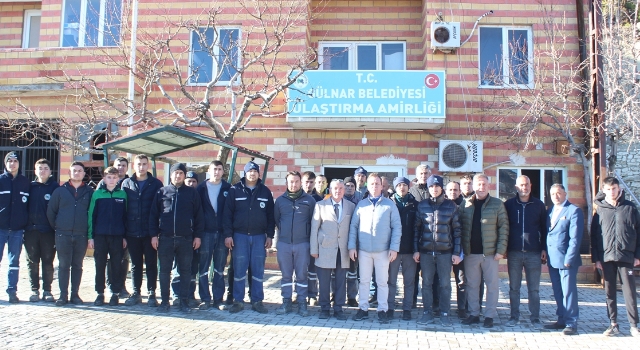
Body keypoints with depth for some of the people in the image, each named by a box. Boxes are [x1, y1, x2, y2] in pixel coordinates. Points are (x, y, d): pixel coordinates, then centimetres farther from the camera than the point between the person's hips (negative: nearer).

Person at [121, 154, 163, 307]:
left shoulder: (156, 184, 1)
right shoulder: (126, 184, 7)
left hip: (150, 232, -2)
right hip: (132, 233, 2)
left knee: (151, 264, 5)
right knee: (135, 264, 11)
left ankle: (152, 294, 14)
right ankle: (136, 293, 21)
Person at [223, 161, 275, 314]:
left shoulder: (265, 191, 6)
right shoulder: (235, 190, 1)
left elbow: (270, 215, 7)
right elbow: (227, 213, 0)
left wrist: (270, 235, 2)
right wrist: (228, 234, -6)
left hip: (259, 236, 1)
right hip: (240, 235, -1)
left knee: (258, 270, 4)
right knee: (239, 269, 1)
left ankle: (257, 301, 13)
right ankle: (238, 301, 11)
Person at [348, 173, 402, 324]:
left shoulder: (390, 204, 1)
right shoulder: (361, 204, 6)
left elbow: (397, 227, -1)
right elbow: (353, 226, 6)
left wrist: (394, 248, -8)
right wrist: (352, 246, -2)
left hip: (383, 250, -1)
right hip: (363, 250, 2)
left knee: (382, 281, 6)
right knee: (364, 281, 9)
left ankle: (382, 310, 17)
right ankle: (363, 309, 20)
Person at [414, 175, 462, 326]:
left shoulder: (451, 206, 1)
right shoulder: (422, 205, 4)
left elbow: (457, 230, 2)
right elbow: (417, 228, 6)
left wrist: (457, 252, -2)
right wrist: (416, 250, 1)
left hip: (445, 251, -1)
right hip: (425, 251, 1)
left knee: (445, 284, 6)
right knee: (426, 283, 8)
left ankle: (444, 313, 19)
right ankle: (427, 312, 20)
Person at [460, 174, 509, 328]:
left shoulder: (497, 204, -1)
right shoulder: (466, 204, 6)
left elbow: (504, 228, -3)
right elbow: (460, 227, 6)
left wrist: (501, 250, -10)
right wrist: (461, 249, -1)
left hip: (490, 252, -2)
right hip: (470, 252, 3)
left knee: (492, 285, 5)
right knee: (472, 285, 10)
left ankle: (490, 316, 15)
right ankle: (474, 314, 21)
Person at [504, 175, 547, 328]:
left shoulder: (538, 205, 5)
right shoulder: (509, 204, 4)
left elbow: (544, 228, 8)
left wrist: (544, 248, 2)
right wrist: (504, 248, -1)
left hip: (534, 253, 0)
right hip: (514, 253, 0)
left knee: (534, 288, 6)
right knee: (514, 288, 7)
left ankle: (535, 318, 14)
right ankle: (514, 316, 16)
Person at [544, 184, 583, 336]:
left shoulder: (574, 211, -6)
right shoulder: (550, 211, 15)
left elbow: (575, 238, -12)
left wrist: (569, 259, -16)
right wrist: (544, 252, 6)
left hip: (566, 259, -7)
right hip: (552, 259, 7)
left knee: (568, 292, -2)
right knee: (558, 293, 12)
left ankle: (571, 324, 6)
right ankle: (562, 320, 21)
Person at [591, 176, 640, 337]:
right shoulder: (600, 210, 6)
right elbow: (594, 235, 6)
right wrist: (596, 257, 1)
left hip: (626, 257, -2)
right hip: (606, 257, 2)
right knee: (609, 292, 7)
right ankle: (613, 325, 15)